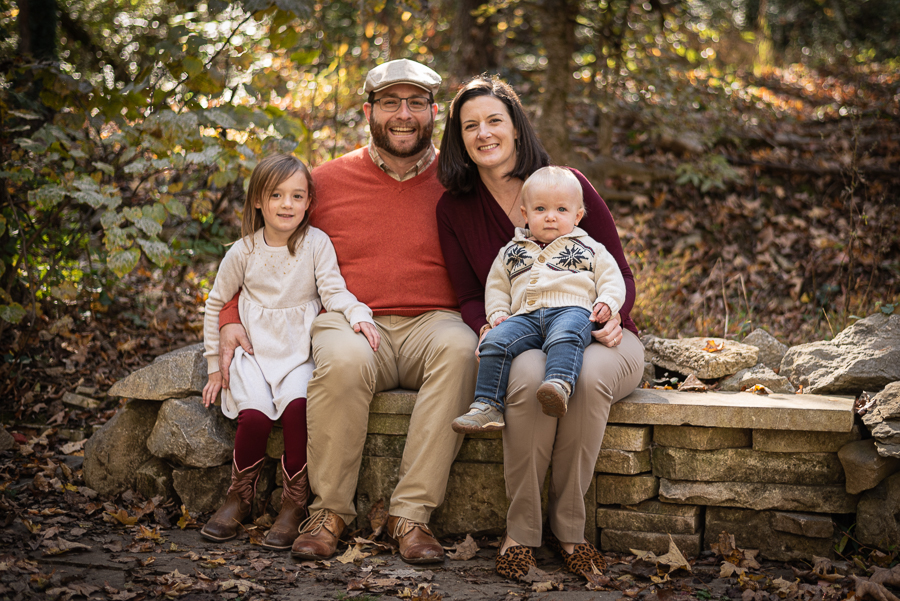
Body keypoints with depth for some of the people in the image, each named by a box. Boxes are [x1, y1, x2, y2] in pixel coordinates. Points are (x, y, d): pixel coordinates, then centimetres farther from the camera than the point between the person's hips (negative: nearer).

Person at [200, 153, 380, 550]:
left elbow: (333, 290, -8)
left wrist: (358, 313, -29)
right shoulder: (243, 252, 4)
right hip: (254, 350, 1)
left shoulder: (316, 243, -1)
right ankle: (238, 499, -1)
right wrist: (215, 364, 13)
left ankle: (294, 506, -17)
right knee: (255, 414, -26)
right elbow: (216, 304, 15)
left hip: (300, 351, -1)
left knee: (297, 403, -31)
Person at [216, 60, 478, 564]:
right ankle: (330, 512, -18)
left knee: (460, 348, -35)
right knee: (344, 361, -36)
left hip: (431, 322, 0)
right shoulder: (328, 181, 10)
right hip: (352, 321, 0)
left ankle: (412, 513, -30)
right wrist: (232, 319, 1)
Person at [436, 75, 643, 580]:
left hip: (595, 335, 0)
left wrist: (611, 313, -19)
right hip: (523, 340, 0)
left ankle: (569, 527, -21)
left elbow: (620, 274, 3)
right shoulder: (454, 210, 5)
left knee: (587, 375, -37)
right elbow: (470, 297, 8)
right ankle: (521, 531, -23)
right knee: (531, 376, -37)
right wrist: (486, 327, -16)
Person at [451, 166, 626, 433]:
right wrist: (497, 313, 10)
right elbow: (496, 285, 28)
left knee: (564, 338, -39)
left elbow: (612, 279, 14)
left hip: (571, 310, -3)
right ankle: (487, 406, -26)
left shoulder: (589, 248, 20)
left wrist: (606, 303, -7)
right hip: (525, 316, 3)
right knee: (495, 340, -25)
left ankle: (559, 386, -63)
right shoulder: (511, 252, 27)